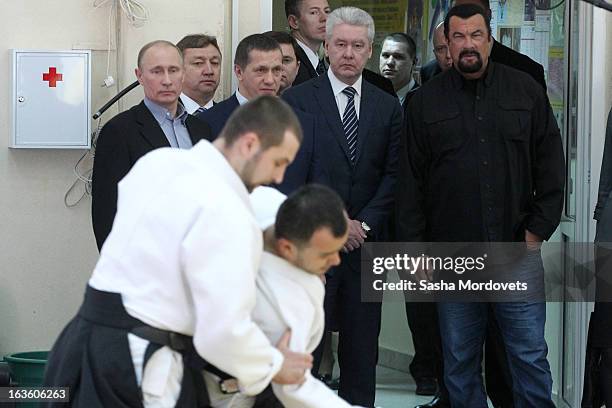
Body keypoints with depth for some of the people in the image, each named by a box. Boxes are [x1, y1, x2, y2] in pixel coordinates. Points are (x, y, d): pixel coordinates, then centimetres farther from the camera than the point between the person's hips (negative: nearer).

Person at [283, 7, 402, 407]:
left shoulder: (388, 106, 10)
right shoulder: (297, 100, 0)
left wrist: (365, 223, -5)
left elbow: (393, 174, 7)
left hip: (365, 239, 3)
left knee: (363, 345, 6)